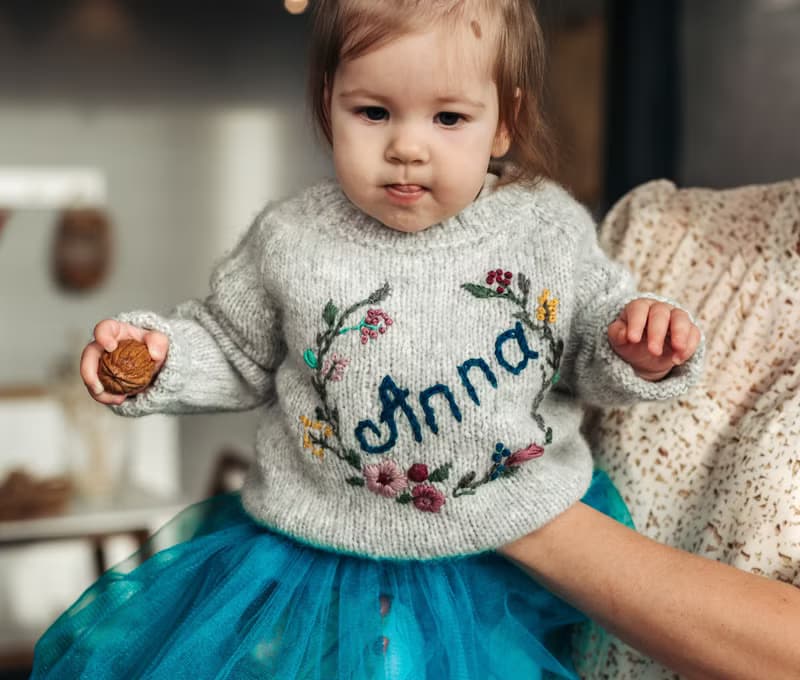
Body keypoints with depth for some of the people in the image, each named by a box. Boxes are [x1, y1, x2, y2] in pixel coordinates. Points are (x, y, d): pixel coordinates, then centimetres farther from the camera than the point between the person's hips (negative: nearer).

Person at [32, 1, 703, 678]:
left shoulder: (551, 229, -6)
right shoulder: (289, 242, -8)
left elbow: (590, 348, 8)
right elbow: (236, 350, 10)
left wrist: (637, 352, -13)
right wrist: (162, 354, -8)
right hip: (324, 543, 1)